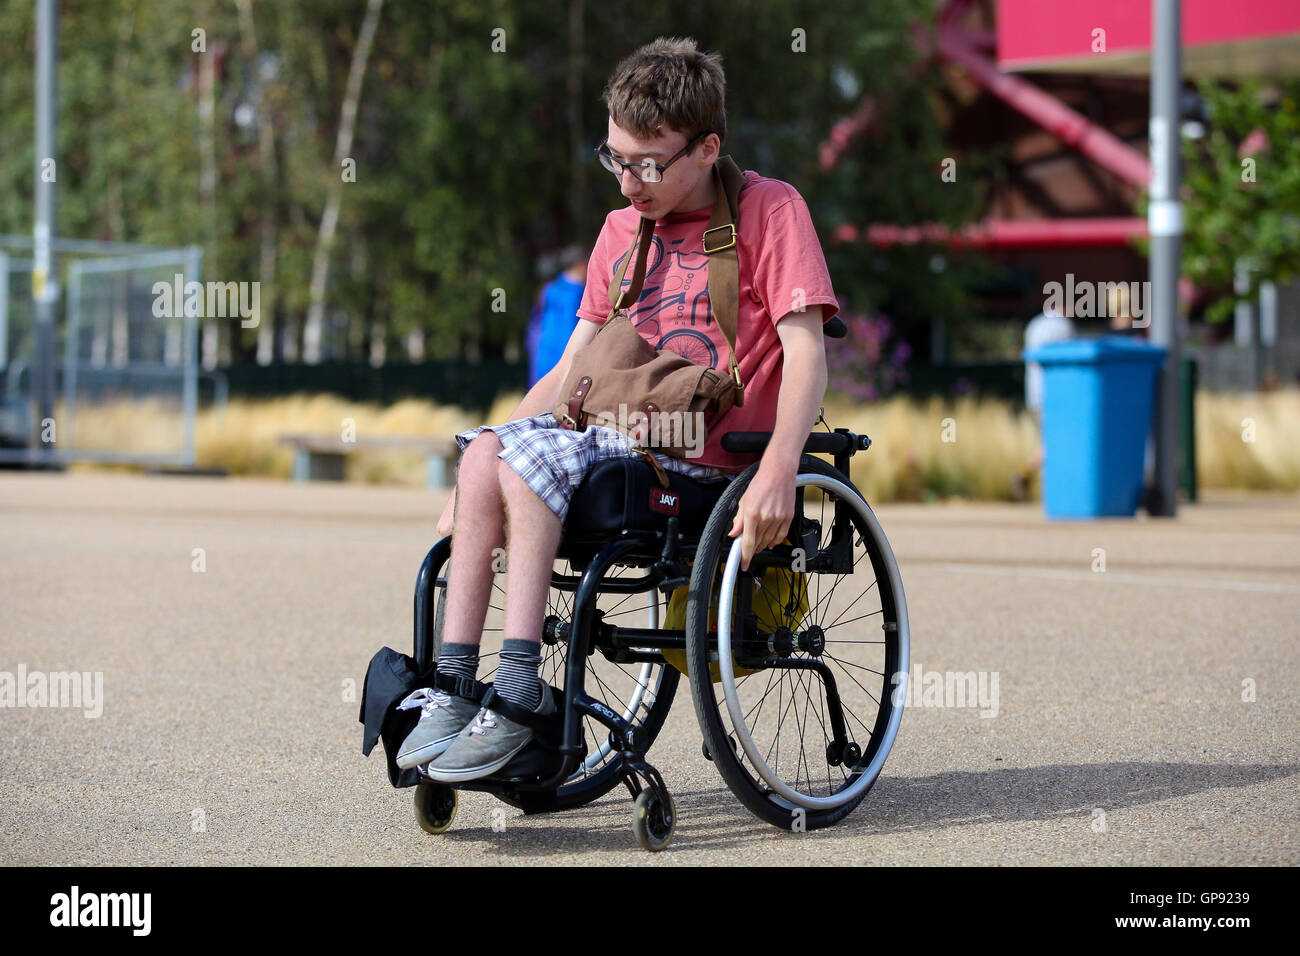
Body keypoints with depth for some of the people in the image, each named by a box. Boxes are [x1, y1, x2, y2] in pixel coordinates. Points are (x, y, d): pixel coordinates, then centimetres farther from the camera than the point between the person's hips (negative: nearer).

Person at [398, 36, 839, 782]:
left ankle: (518, 694, -29)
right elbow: (573, 370, 19)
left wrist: (779, 469, -27)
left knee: (528, 458, -27)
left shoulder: (770, 209, -1)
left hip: (713, 461, -6)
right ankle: (454, 687, -25)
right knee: (486, 451, -22)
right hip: (631, 438, 6)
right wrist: (472, 491, 10)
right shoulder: (622, 229, 18)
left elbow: (806, 352, -11)